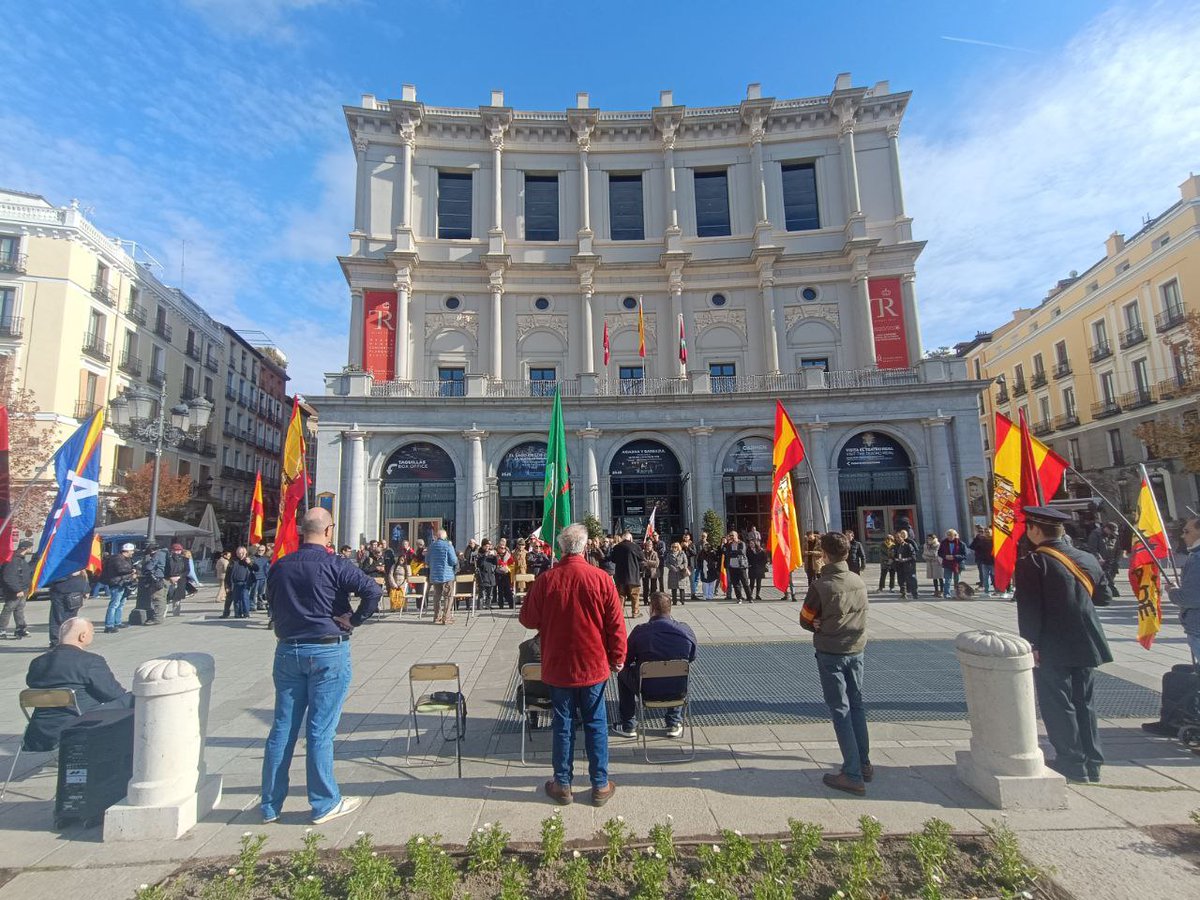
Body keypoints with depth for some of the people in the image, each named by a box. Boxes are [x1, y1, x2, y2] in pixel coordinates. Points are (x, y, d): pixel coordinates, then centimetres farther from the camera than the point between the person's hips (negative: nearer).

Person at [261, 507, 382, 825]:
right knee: (320, 730, 3)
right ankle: (324, 804, 15)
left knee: (282, 728, 14)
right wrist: (355, 620, -12)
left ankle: (271, 805, 25)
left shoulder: (279, 567, 3)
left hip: (288, 651, 5)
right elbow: (373, 590, -24)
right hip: (328, 652, -5)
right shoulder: (332, 565, -14)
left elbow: (273, 604, 16)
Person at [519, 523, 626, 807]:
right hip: (593, 665, 0)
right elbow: (616, 624, -7)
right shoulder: (602, 579, -13)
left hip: (557, 666, 0)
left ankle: (562, 784, 24)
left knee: (563, 723, 13)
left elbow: (527, 619, -1)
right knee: (595, 723, 12)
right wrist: (617, 657, 5)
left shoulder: (546, 580, -13)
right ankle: (600, 785, 21)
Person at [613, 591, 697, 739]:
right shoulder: (687, 630, -7)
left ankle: (629, 726, 29)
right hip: (678, 691, 2)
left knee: (623, 672, 27)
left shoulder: (640, 631, -13)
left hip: (648, 691, -2)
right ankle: (674, 724, 33)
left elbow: (625, 661, 0)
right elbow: (692, 659, 10)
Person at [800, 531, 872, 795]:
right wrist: (844, 629, 2)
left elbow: (805, 622, -10)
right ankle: (864, 764, 28)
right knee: (856, 705, 18)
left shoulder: (820, 586, -19)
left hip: (830, 652, -5)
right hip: (856, 649, 5)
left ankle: (853, 775, 4)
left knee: (840, 710, 2)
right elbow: (859, 615, 8)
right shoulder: (859, 581, -3)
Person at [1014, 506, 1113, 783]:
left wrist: (1031, 645, -13)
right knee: (1084, 703, 16)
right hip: (1086, 646, 7)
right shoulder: (1088, 559, 5)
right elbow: (1103, 597, 16)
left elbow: (1029, 609, -18)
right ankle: (1092, 763, 24)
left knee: (1058, 705, 4)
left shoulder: (1031, 563, -15)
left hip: (1052, 649, -7)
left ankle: (1072, 765, 10)